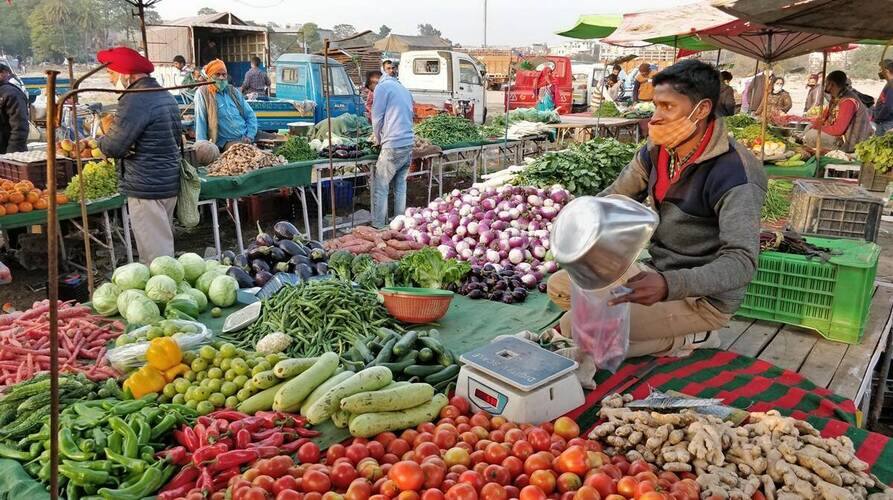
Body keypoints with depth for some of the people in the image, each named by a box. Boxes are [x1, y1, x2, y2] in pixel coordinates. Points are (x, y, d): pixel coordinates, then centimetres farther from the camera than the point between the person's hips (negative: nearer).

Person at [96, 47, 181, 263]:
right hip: (170, 182, 10)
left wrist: (103, 138, 3)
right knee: (164, 245, 19)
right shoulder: (166, 95, 13)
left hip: (146, 187, -10)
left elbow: (113, 147, -19)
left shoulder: (135, 100, -17)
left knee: (154, 254, -4)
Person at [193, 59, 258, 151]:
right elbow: (200, 122, -4)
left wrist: (250, 136, 0)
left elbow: (250, 115, 16)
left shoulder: (233, 91, 17)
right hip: (227, 141, -5)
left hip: (246, 137, 5)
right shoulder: (203, 93, 1)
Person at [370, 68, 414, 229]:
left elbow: (377, 118, -4)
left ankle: (378, 227, -1)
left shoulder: (382, 87, -3)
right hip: (409, 143, 8)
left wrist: (378, 140, 13)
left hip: (393, 146, -8)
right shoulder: (403, 89, 21)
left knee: (380, 187, -1)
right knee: (400, 185, 13)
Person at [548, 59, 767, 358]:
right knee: (559, 287, 5)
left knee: (576, 327, -19)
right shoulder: (657, 151, -2)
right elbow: (614, 197, 12)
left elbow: (741, 261, -32)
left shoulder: (732, 174, -25)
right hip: (657, 271, 8)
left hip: (702, 296, -8)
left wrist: (669, 285, -48)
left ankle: (684, 340, -2)